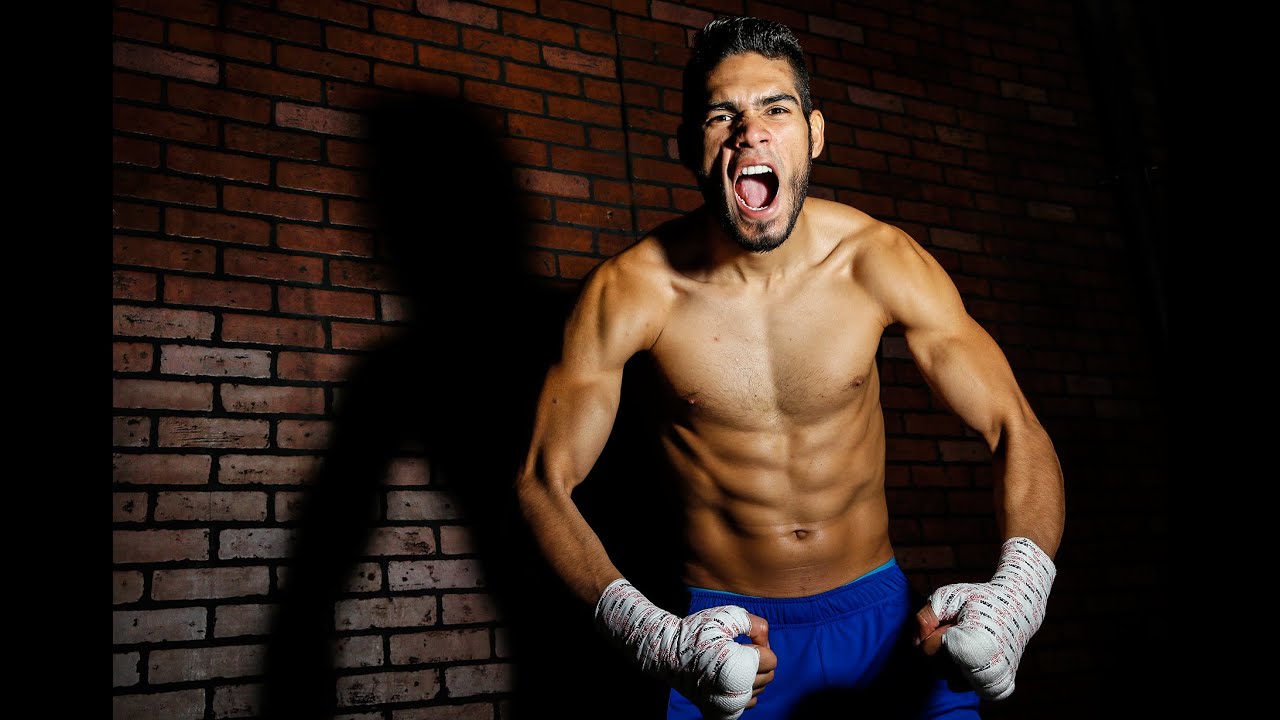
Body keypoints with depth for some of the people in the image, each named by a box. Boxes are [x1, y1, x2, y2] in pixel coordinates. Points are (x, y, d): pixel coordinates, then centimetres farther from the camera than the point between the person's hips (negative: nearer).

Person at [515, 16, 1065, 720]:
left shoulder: (880, 260, -11)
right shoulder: (629, 290, -17)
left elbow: (1016, 431, -7)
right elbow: (543, 481, -14)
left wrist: (1016, 590, -27)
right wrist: (655, 639, -29)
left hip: (877, 608, 2)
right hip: (722, 626, -1)